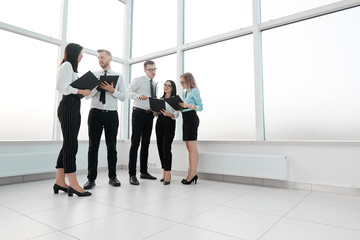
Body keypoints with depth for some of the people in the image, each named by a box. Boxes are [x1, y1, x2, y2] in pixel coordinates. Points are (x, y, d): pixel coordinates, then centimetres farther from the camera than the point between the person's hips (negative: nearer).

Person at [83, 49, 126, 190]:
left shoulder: (118, 76, 10)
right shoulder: (94, 75, 12)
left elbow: (123, 97, 4)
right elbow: (87, 95, 5)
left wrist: (112, 90, -13)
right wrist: (97, 87, -12)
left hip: (111, 114, 0)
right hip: (95, 113, 1)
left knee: (112, 147, 5)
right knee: (93, 146, 1)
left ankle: (112, 177, 16)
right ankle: (91, 179, 10)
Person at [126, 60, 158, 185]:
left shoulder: (154, 84, 18)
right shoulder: (138, 80, -1)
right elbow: (128, 92, -10)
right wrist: (139, 96, -28)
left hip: (150, 114, 7)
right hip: (139, 112, -6)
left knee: (146, 143, 9)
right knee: (135, 143, -9)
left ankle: (144, 172, 18)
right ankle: (132, 175, -6)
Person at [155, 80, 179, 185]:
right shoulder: (160, 99, 21)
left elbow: (176, 114, -6)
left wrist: (169, 114, -24)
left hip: (169, 123, -6)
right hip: (159, 122, 6)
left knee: (166, 148, -14)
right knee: (160, 148, 3)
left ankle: (168, 173, -9)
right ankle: (164, 172, 13)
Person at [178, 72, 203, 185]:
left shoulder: (194, 91, -3)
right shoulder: (185, 92, 21)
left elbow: (200, 107, -10)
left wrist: (188, 105, -22)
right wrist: (180, 106, 2)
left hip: (191, 118, -9)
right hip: (186, 119, 9)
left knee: (192, 147, -10)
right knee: (189, 147, 7)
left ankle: (193, 173, -7)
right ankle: (192, 173, 12)